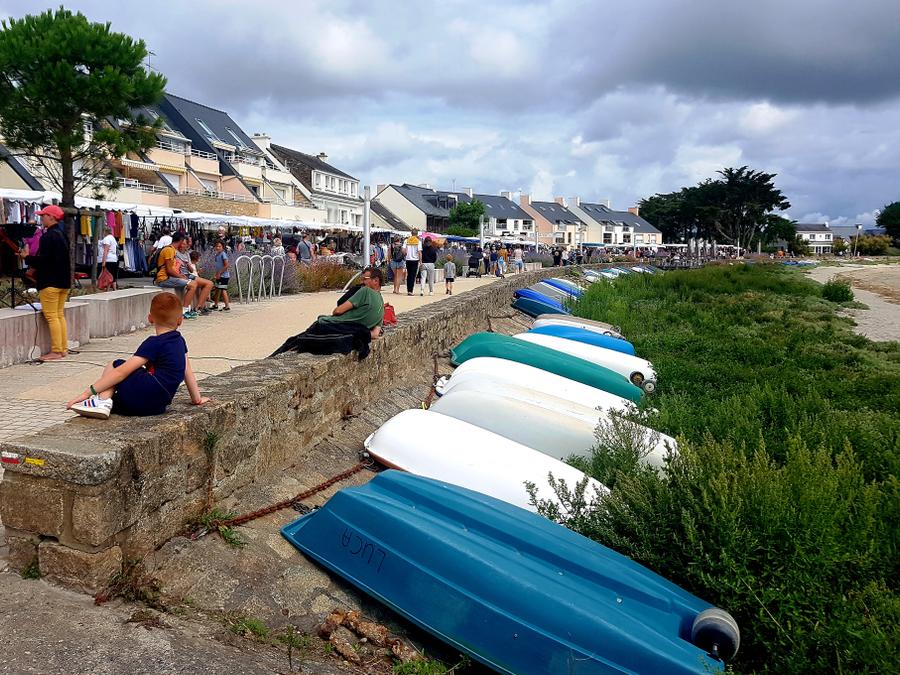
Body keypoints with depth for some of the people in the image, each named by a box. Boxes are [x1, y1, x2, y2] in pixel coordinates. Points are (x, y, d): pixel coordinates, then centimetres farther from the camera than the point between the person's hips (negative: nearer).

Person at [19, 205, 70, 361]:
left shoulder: (48, 236, -16)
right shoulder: (62, 234, 13)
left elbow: (44, 260, -21)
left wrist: (27, 258, -8)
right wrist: (32, 258, 18)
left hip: (50, 282, -9)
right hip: (63, 280, 9)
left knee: (51, 316, -5)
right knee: (60, 315, 12)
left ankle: (56, 351, -5)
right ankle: (63, 348, 14)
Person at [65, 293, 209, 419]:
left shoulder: (154, 343, -6)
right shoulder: (180, 341, 15)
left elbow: (122, 372, -10)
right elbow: (187, 370, 22)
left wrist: (88, 392, -8)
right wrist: (197, 398, 33)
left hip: (142, 398, -8)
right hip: (157, 406, 8)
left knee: (112, 366, 9)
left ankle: (102, 401, -10)